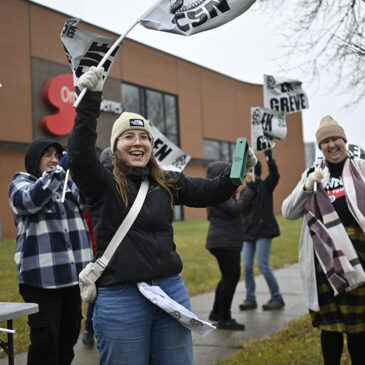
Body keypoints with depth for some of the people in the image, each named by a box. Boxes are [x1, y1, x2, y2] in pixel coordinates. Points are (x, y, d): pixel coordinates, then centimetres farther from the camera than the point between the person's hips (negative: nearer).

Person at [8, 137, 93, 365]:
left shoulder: (69, 184, 18)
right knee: (45, 341, -8)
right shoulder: (20, 183, 5)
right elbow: (30, 200, -17)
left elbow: (87, 199, 0)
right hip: (41, 276, -5)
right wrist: (60, 170, -24)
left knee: (69, 338, 10)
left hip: (73, 273, 5)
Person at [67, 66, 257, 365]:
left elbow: (210, 192, 5)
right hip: (120, 297, -4)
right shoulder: (103, 183, -4)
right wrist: (91, 98, -28)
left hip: (171, 290, 4)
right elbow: (80, 153, -21)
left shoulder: (167, 183, 9)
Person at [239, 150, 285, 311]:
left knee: (263, 265, -8)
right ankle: (250, 298, 13)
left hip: (263, 231, -6)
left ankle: (277, 298, 6)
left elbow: (274, 174, -22)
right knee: (247, 266, 1)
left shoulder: (265, 186, -2)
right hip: (248, 233, 6)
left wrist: (268, 155, -28)